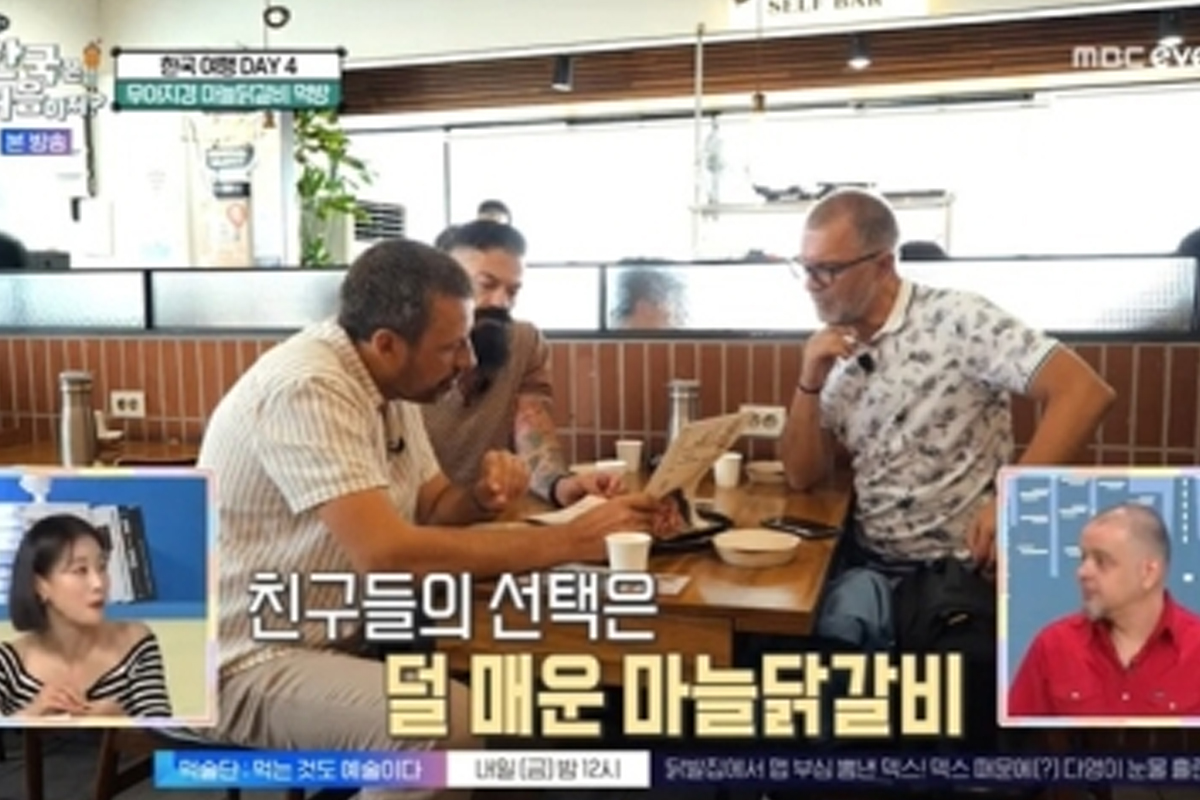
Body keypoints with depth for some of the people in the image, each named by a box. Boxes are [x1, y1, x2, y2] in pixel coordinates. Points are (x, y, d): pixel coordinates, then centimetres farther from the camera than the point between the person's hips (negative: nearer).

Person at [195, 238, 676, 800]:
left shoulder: (385, 380, 2)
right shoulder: (307, 390, -25)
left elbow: (430, 507, 12)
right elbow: (386, 553, -34)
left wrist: (479, 498, -12)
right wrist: (571, 541, -30)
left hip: (341, 635, 8)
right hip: (250, 661, -8)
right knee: (448, 722, -30)